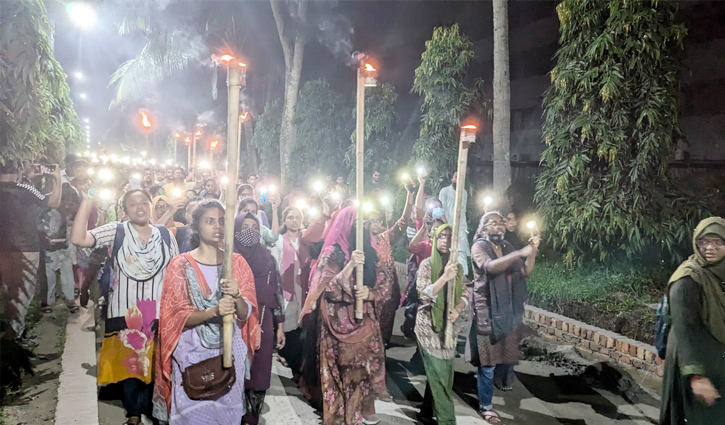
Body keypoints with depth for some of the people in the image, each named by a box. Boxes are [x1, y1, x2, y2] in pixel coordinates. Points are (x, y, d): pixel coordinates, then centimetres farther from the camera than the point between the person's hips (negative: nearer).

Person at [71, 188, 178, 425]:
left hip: (158, 313, 1)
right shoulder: (115, 232, -3)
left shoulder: (165, 235, 1)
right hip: (124, 312, -1)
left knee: (154, 365, 11)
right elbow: (78, 239, -18)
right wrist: (87, 202, -21)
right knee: (128, 364, 12)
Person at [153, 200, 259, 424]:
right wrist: (214, 312, -27)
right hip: (192, 353, -2)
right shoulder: (181, 264, -4)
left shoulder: (237, 262, 2)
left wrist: (236, 297, -26)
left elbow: (246, 314, -4)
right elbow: (179, 316, -9)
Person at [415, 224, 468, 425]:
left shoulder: (458, 267, 8)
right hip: (429, 325, -5)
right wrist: (445, 277, -31)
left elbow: (464, 295, 7)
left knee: (444, 373, 13)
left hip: (449, 325, 6)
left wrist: (458, 309, -15)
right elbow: (423, 294, -18)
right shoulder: (427, 264, -8)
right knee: (438, 373, -4)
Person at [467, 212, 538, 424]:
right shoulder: (479, 246, -8)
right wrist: (520, 253, -34)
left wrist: (532, 253, -11)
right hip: (488, 311, -6)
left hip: (510, 310, 6)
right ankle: (485, 406, 11)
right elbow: (490, 267, -29)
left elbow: (525, 271, 5)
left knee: (509, 351, 20)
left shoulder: (507, 247, 11)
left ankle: (505, 380, 50)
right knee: (488, 360, -2)